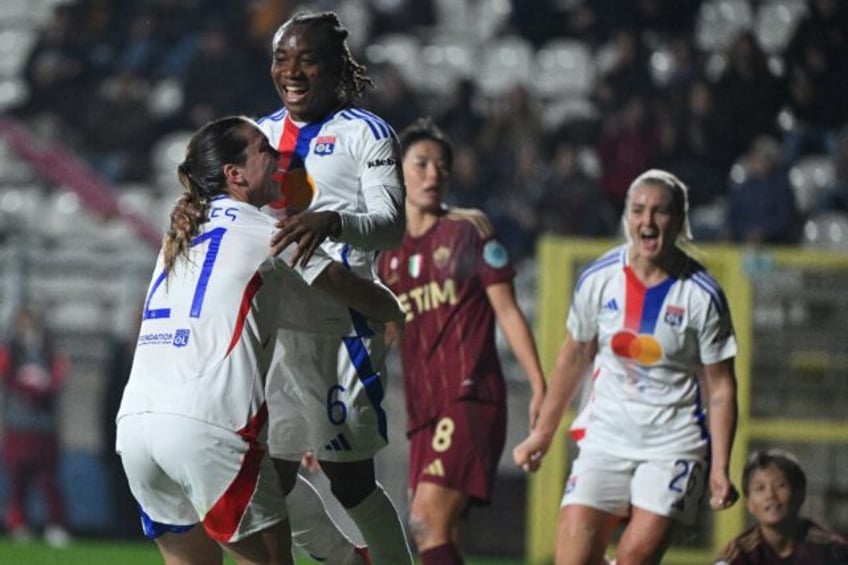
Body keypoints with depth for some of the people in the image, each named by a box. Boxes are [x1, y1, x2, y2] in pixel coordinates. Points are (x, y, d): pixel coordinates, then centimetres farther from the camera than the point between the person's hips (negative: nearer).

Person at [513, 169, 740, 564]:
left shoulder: (702, 295, -10)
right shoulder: (598, 280, -2)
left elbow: (721, 387, -4)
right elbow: (573, 357, 13)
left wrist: (720, 469, -10)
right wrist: (542, 434, 16)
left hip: (674, 443, -3)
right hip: (606, 436, 3)